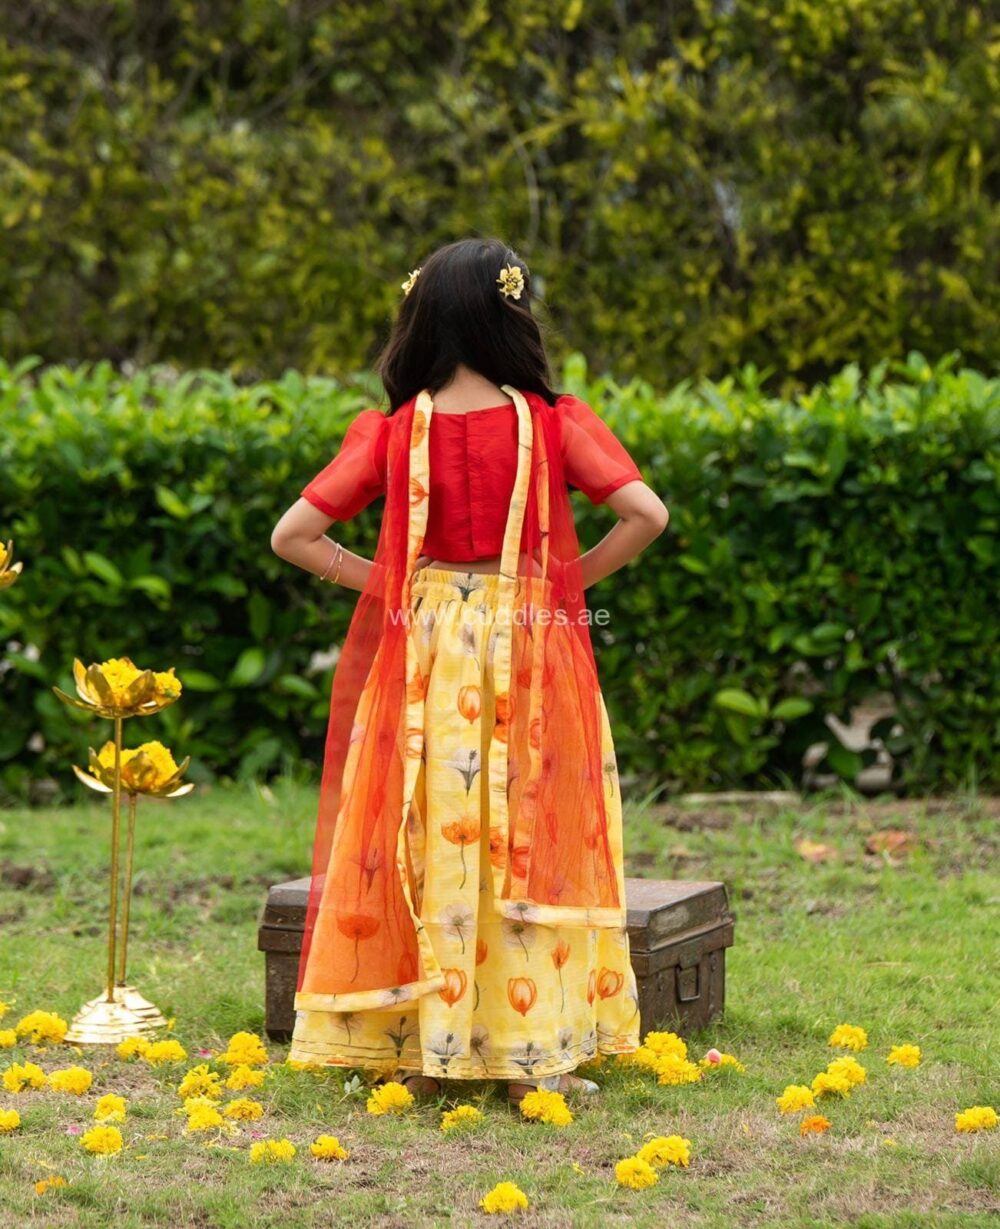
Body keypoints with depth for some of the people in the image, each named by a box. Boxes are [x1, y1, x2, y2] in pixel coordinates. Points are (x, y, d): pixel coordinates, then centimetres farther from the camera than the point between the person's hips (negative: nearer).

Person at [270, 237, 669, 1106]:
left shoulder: (392, 430, -3)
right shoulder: (553, 422, -7)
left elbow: (293, 536, -6)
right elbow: (645, 514, -16)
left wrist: (379, 580, 4)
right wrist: (573, 577, -3)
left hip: (421, 659, 2)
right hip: (531, 657, -1)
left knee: (427, 840, 9)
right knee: (530, 840, 5)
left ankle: (421, 1047, 12)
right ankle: (531, 1051, 7)